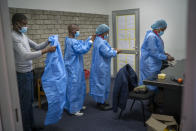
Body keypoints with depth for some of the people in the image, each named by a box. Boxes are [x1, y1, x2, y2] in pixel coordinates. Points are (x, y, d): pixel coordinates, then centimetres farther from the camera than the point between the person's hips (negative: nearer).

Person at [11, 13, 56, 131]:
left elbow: (36, 47, 17)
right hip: (22, 74, -9)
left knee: (30, 101, 19)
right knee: (25, 103, 2)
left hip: (29, 72, 10)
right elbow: (26, 56, -30)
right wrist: (46, 50, -31)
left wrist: (48, 42, 0)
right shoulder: (13, 37, -20)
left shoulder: (23, 36, 10)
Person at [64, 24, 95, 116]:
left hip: (76, 68, 11)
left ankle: (78, 105, 32)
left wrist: (90, 38, 9)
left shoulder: (71, 40, 12)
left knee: (79, 86, 18)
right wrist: (91, 41, -12)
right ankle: (73, 109, 8)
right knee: (74, 87, -3)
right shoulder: (72, 42, -20)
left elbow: (82, 43, 17)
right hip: (73, 69, -11)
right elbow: (83, 50, -22)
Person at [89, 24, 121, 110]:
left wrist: (112, 50, 9)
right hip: (101, 67, -11)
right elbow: (108, 53, -22)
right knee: (102, 83, -1)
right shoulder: (101, 42, -22)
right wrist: (115, 52, -7)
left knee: (100, 83, 17)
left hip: (99, 66, 11)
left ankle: (100, 101, 28)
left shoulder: (98, 40, 11)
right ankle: (101, 103, 10)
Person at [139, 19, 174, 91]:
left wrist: (164, 53, 7)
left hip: (154, 65, 10)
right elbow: (153, 53, -23)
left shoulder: (156, 36, 11)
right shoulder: (152, 37, -20)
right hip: (150, 66, -10)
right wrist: (166, 58, -19)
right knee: (150, 84, -2)